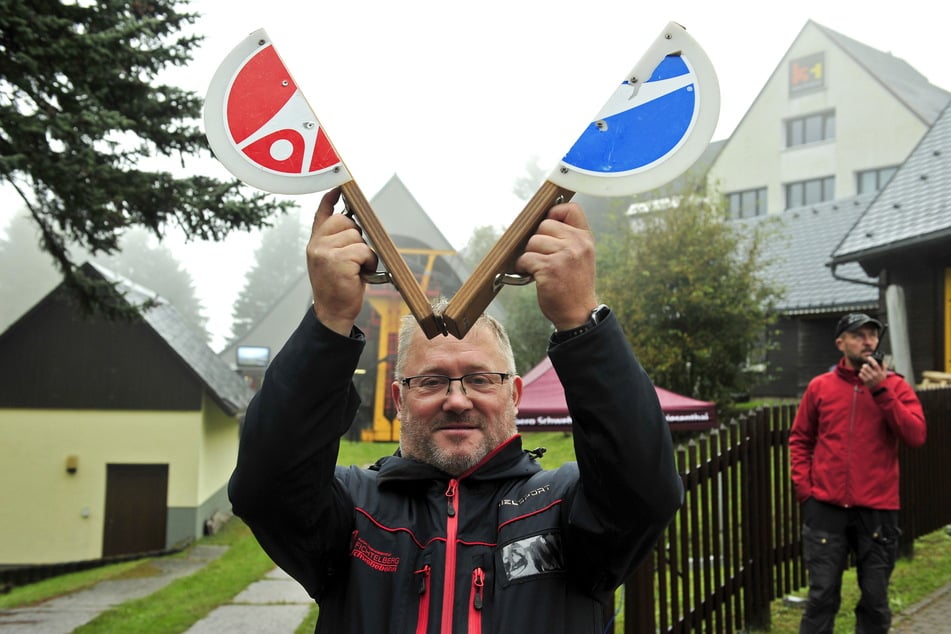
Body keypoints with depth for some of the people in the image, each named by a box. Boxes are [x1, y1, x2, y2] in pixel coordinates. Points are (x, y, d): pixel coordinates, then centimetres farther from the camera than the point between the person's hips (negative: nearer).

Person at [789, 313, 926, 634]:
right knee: (822, 595, 2)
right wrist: (804, 487, 0)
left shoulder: (895, 385, 2)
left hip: (877, 509, 0)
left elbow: (916, 436, -11)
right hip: (826, 508, 0)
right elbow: (800, 440, 10)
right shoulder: (820, 386, 5)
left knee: (875, 598, 10)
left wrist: (881, 390, -16)